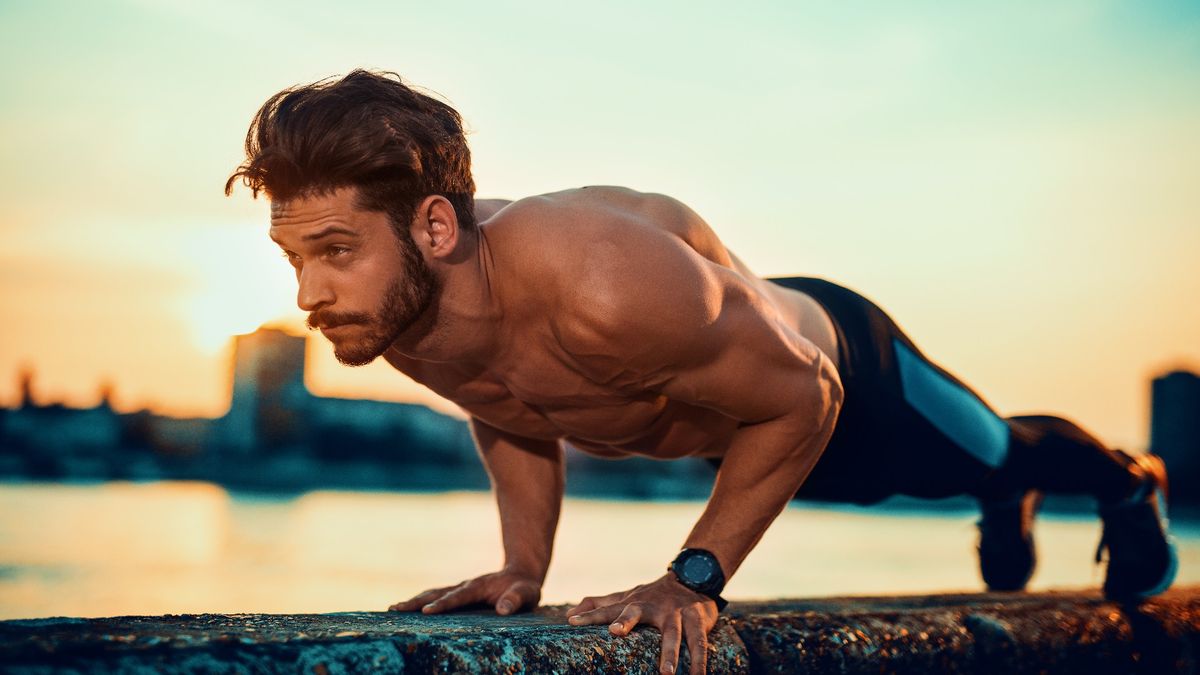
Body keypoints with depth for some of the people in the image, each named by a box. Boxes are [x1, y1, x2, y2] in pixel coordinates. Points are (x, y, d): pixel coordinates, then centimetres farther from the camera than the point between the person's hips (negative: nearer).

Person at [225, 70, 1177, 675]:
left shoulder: (604, 286, -51)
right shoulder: (394, 314, -27)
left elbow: (801, 398, -34)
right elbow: (509, 417, -2)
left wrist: (695, 578, -32)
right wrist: (524, 566, -8)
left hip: (839, 370, -6)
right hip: (721, 372, 6)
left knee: (992, 455, 29)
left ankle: (1129, 484, 62)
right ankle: (1009, 507, 72)